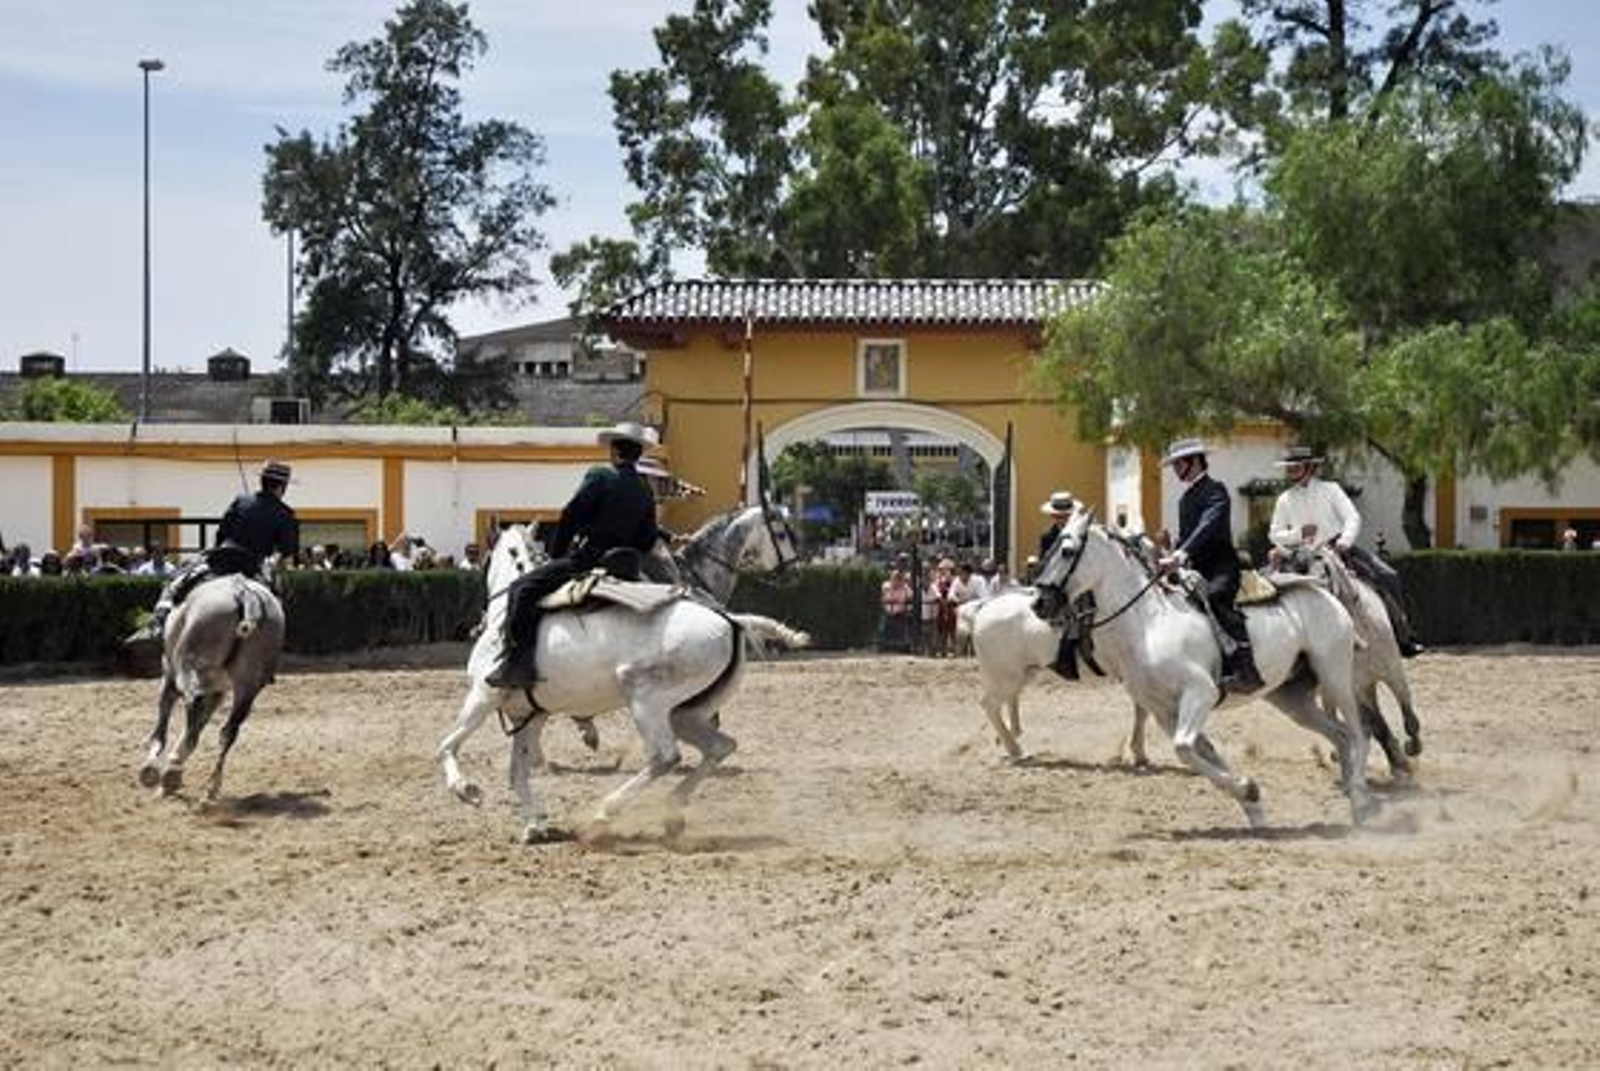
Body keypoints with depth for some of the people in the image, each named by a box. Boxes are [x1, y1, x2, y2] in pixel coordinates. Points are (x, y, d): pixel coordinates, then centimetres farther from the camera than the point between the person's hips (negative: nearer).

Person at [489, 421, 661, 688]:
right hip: (619, 565, 8)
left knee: (521, 590, -11)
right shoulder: (645, 492, 12)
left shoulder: (600, 476, -6)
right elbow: (647, 540, 15)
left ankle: (518, 662, -23)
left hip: (584, 559, -8)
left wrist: (554, 556, 3)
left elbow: (570, 518, -8)